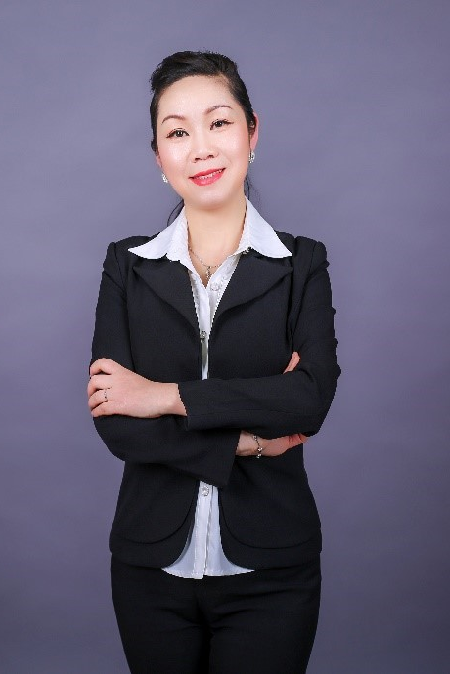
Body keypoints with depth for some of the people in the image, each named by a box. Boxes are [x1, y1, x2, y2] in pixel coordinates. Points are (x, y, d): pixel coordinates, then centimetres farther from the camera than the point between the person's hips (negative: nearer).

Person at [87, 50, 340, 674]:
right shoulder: (128, 265, 2)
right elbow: (112, 420, -8)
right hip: (152, 567, 1)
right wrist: (246, 441, -13)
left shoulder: (302, 264, 0)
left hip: (268, 572, -1)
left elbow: (313, 397, -16)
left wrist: (168, 396, -16)